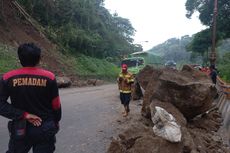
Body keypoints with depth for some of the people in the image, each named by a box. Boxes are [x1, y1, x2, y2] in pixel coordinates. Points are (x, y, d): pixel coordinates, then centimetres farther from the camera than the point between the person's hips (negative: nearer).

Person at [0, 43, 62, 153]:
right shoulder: (49, 77, -10)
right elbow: (56, 105, -3)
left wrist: (24, 115, -11)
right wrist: (56, 122, 13)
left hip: (20, 130, 1)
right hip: (45, 129, 0)